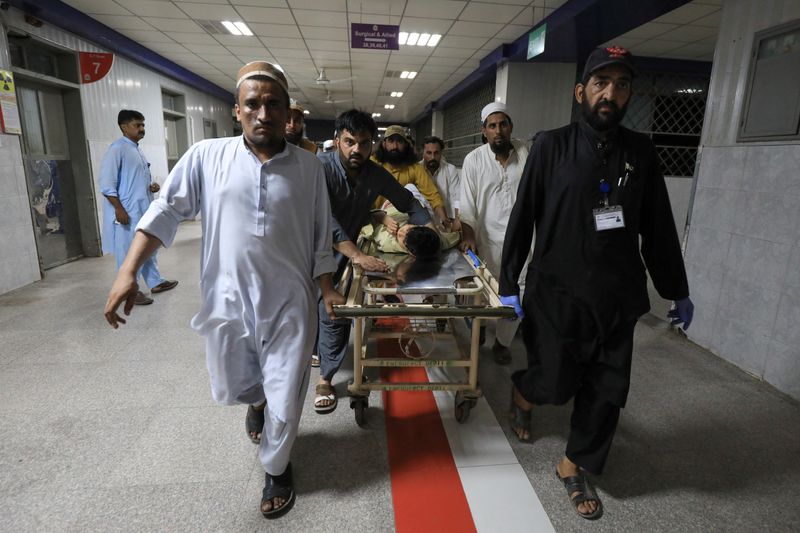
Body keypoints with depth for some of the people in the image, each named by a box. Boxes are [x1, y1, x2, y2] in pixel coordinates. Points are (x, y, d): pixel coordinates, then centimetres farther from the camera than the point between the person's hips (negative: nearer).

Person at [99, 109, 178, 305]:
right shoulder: (117, 149, -12)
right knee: (129, 252, -1)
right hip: (127, 212, -9)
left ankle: (156, 282, 27)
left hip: (144, 210, 9)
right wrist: (119, 209, -21)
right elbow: (107, 184, -17)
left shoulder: (138, 150, 15)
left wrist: (152, 186, 5)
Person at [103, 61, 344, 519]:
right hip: (228, 299, 1)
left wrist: (327, 289, 2)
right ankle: (256, 403, 59)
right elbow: (166, 212, 1)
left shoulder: (308, 166, -1)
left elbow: (320, 237, 4)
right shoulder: (206, 156, -3)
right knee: (232, 388, 21)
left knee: (284, 401, 8)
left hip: (289, 303, -1)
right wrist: (128, 272, -5)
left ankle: (276, 468, 37)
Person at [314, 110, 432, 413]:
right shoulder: (320, 168, -21)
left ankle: (326, 378, 18)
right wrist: (357, 255, -43)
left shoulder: (376, 175, -5)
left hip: (341, 256, 3)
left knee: (335, 315, 0)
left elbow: (409, 203, 7)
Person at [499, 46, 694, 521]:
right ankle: (522, 393, 39)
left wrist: (678, 291, 14)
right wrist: (509, 286, -5)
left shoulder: (641, 152, 6)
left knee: (607, 391, 8)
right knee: (555, 383, 2)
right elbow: (522, 220, -4)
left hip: (618, 297, 4)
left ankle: (574, 467, 32)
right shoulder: (552, 147, -4)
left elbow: (659, 229, 10)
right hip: (557, 294, -3)